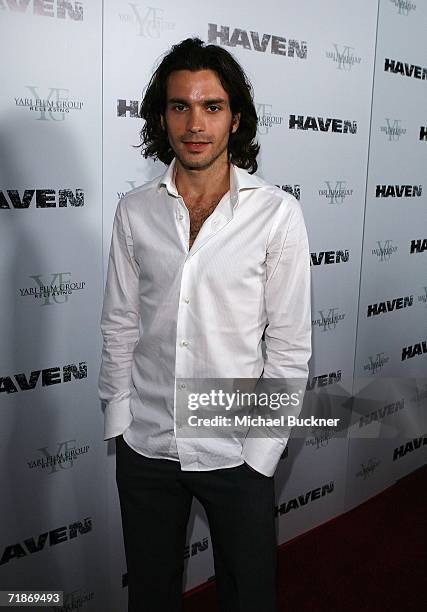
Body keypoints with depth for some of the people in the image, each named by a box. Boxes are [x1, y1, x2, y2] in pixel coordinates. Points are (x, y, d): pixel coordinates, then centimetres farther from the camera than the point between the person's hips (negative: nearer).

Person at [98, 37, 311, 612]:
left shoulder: (277, 213, -10)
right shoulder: (134, 210, -2)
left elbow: (289, 345, -8)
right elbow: (120, 327, 4)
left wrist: (260, 451, -9)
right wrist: (119, 425, 2)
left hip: (235, 451, -2)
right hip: (144, 445, 3)